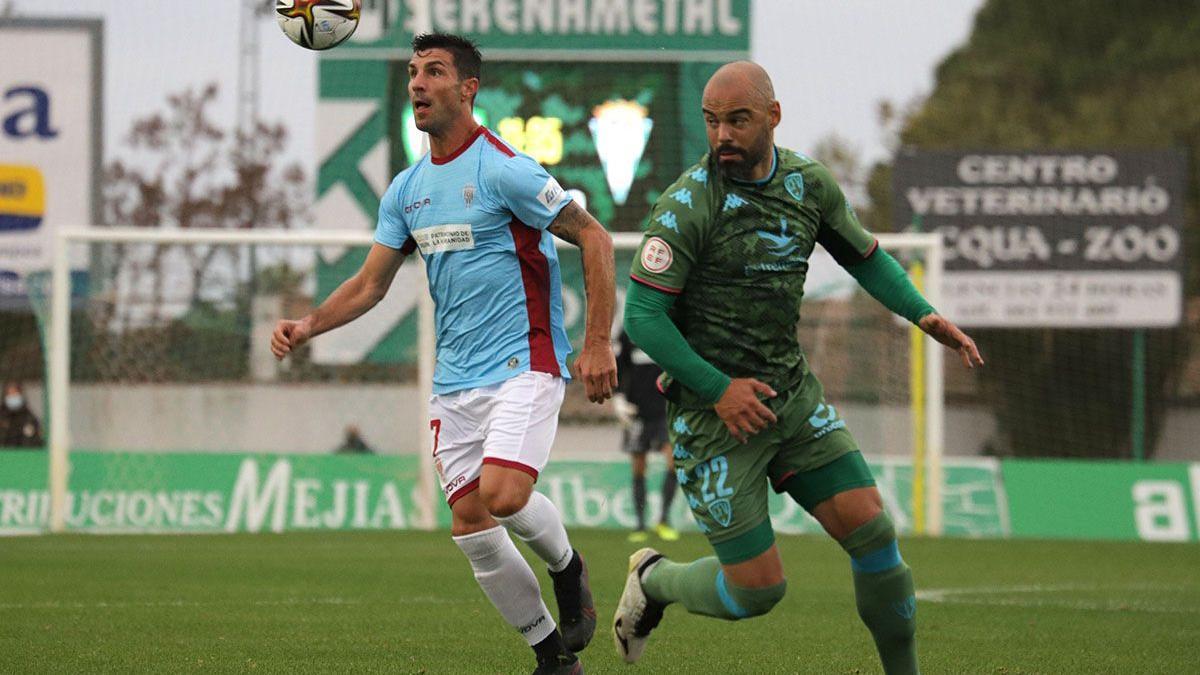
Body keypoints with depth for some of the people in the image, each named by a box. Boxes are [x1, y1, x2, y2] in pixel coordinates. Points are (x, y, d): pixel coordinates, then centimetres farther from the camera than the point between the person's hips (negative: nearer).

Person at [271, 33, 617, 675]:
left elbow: (593, 238, -9)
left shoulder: (503, 169, -11)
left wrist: (598, 344, -14)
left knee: (502, 495, -26)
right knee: (471, 525, 0)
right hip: (454, 380, 7)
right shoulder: (406, 189, 10)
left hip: (523, 363, -7)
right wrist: (308, 326, -3)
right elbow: (370, 284, 14)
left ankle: (566, 567, 7)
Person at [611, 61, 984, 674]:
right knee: (756, 590, -6)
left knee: (871, 531, -6)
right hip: (714, 412, -5)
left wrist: (925, 316, 4)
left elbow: (863, 256, 20)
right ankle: (654, 580, 26)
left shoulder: (808, 183, 3)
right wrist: (718, 388, -21)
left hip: (792, 395, 5)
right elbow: (643, 316, -16)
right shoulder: (687, 205, -16)